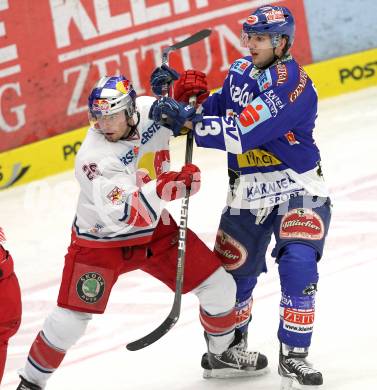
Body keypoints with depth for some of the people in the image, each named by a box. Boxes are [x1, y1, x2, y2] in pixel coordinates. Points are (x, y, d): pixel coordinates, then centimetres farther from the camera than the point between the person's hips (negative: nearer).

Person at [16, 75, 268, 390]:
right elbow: (122, 216, -41)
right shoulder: (94, 158, -31)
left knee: (219, 286, 4)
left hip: (155, 228, 5)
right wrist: (163, 189, -53)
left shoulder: (150, 110, -16)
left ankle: (224, 352, 30)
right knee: (69, 321, -8)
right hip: (101, 240, -5)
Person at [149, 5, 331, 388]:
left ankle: (293, 356, -13)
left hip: (297, 189, -7)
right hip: (247, 194, 7)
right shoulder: (241, 70, 4)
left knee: (298, 263, -24)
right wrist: (182, 93, -2)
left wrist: (188, 119, -31)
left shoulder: (292, 84, -22)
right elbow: (217, 110, 15)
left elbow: (242, 135, -30)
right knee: (231, 272, 12)